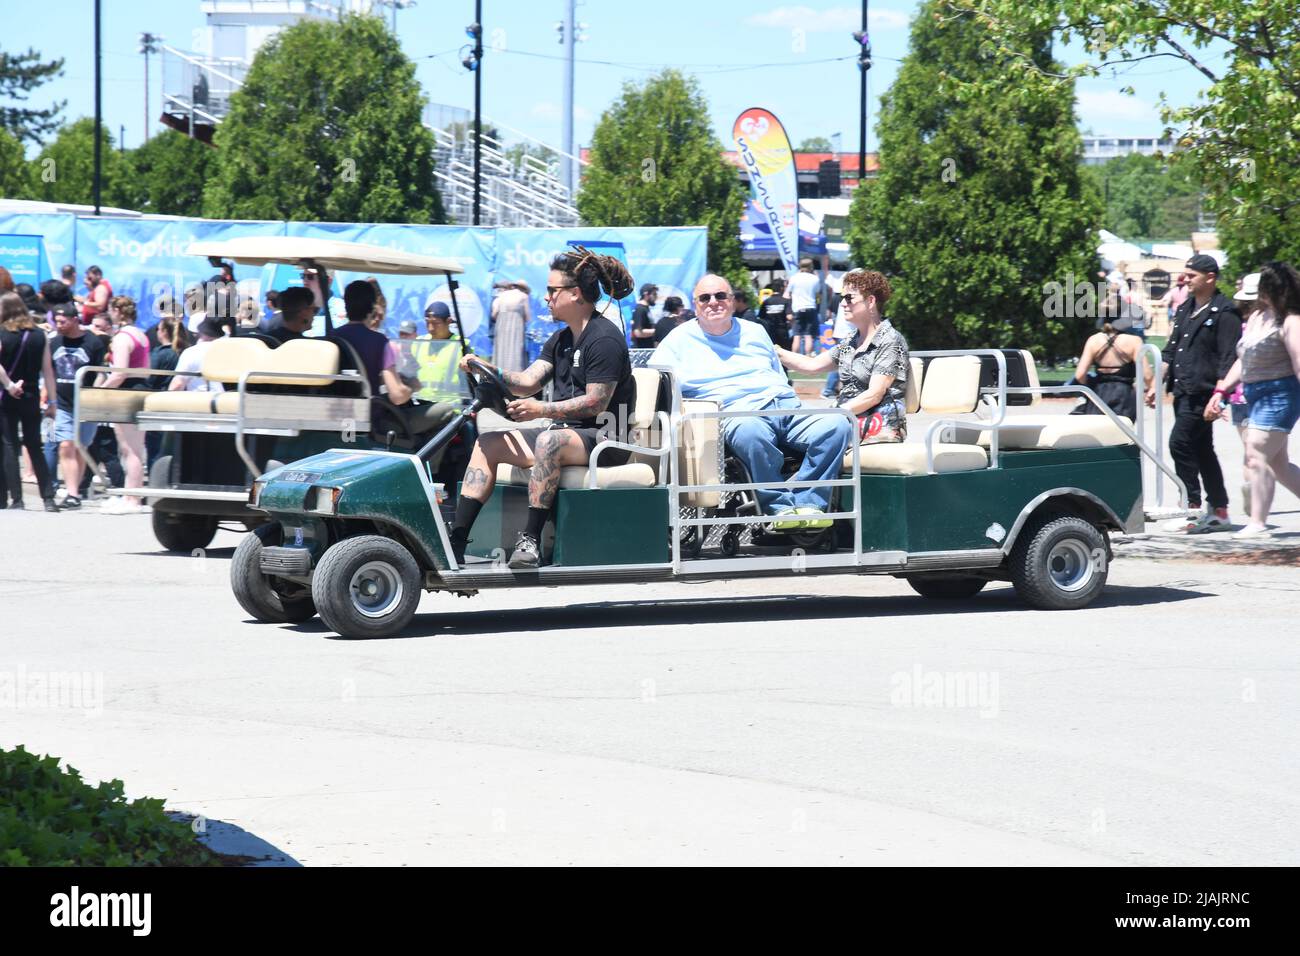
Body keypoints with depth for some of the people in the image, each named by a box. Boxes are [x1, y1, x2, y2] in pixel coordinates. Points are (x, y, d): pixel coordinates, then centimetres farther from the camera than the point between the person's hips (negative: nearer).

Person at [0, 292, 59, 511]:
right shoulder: (39, 335, 2)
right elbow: (47, 369, 2)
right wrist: (51, 401, 5)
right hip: (31, 398, 3)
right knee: (35, 448, 11)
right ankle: (48, 498, 5)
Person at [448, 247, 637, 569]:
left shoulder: (605, 338, -13)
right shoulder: (560, 340, 17)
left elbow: (596, 403, -19)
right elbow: (528, 381, 7)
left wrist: (542, 410, -26)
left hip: (605, 437, -10)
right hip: (564, 431, 10)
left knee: (550, 441, -39)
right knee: (488, 442, -1)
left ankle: (531, 540, -40)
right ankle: (456, 541, -11)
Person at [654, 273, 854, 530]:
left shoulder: (755, 332, 28)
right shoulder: (681, 340, 15)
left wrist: (795, 410, 14)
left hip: (784, 405, 5)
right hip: (736, 412, -4)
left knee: (837, 425, -24)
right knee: (750, 432, -43)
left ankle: (806, 502, -27)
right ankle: (780, 506, -30)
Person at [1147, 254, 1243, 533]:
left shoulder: (1224, 313, -10)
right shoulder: (1185, 309, 17)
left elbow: (1228, 360, -15)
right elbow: (1170, 350, 22)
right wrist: (1156, 384, 16)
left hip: (1202, 393, -9)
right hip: (1183, 392, 9)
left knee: (1180, 443, -14)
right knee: (1202, 450, 12)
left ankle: (1192, 510, -10)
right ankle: (1219, 512, 19)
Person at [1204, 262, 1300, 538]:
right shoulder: (1257, 318, 14)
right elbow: (1243, 360, 21)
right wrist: (1220, 391, 17)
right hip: (1256, 397, 9)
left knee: (1257, 455, -11)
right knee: (1278, 464, 12)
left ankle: (1257, 523, -6)